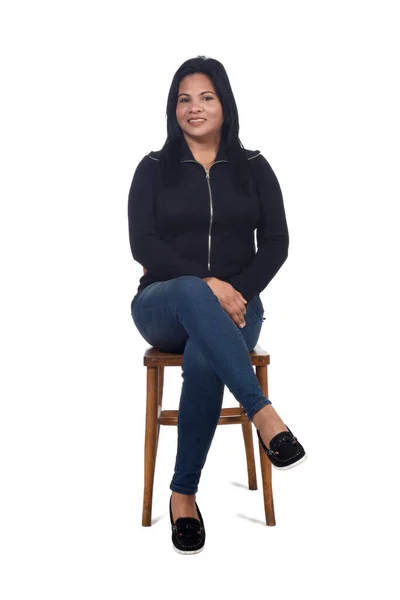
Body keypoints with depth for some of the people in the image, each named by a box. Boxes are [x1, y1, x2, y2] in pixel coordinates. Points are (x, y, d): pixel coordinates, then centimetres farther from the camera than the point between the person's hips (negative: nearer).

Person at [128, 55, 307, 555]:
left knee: (203, 360, -35)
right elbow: (143, 244, -6)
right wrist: (206, 284, -20)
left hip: (233, 307, 1)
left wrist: (237, 292, -14)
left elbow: (276, 244, 3)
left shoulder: (253, 168, 10)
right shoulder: (154, 168, 6)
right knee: (191, 294, -39)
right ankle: (262, 412, -43)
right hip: (164, 305, 0)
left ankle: (184, 493, -22)